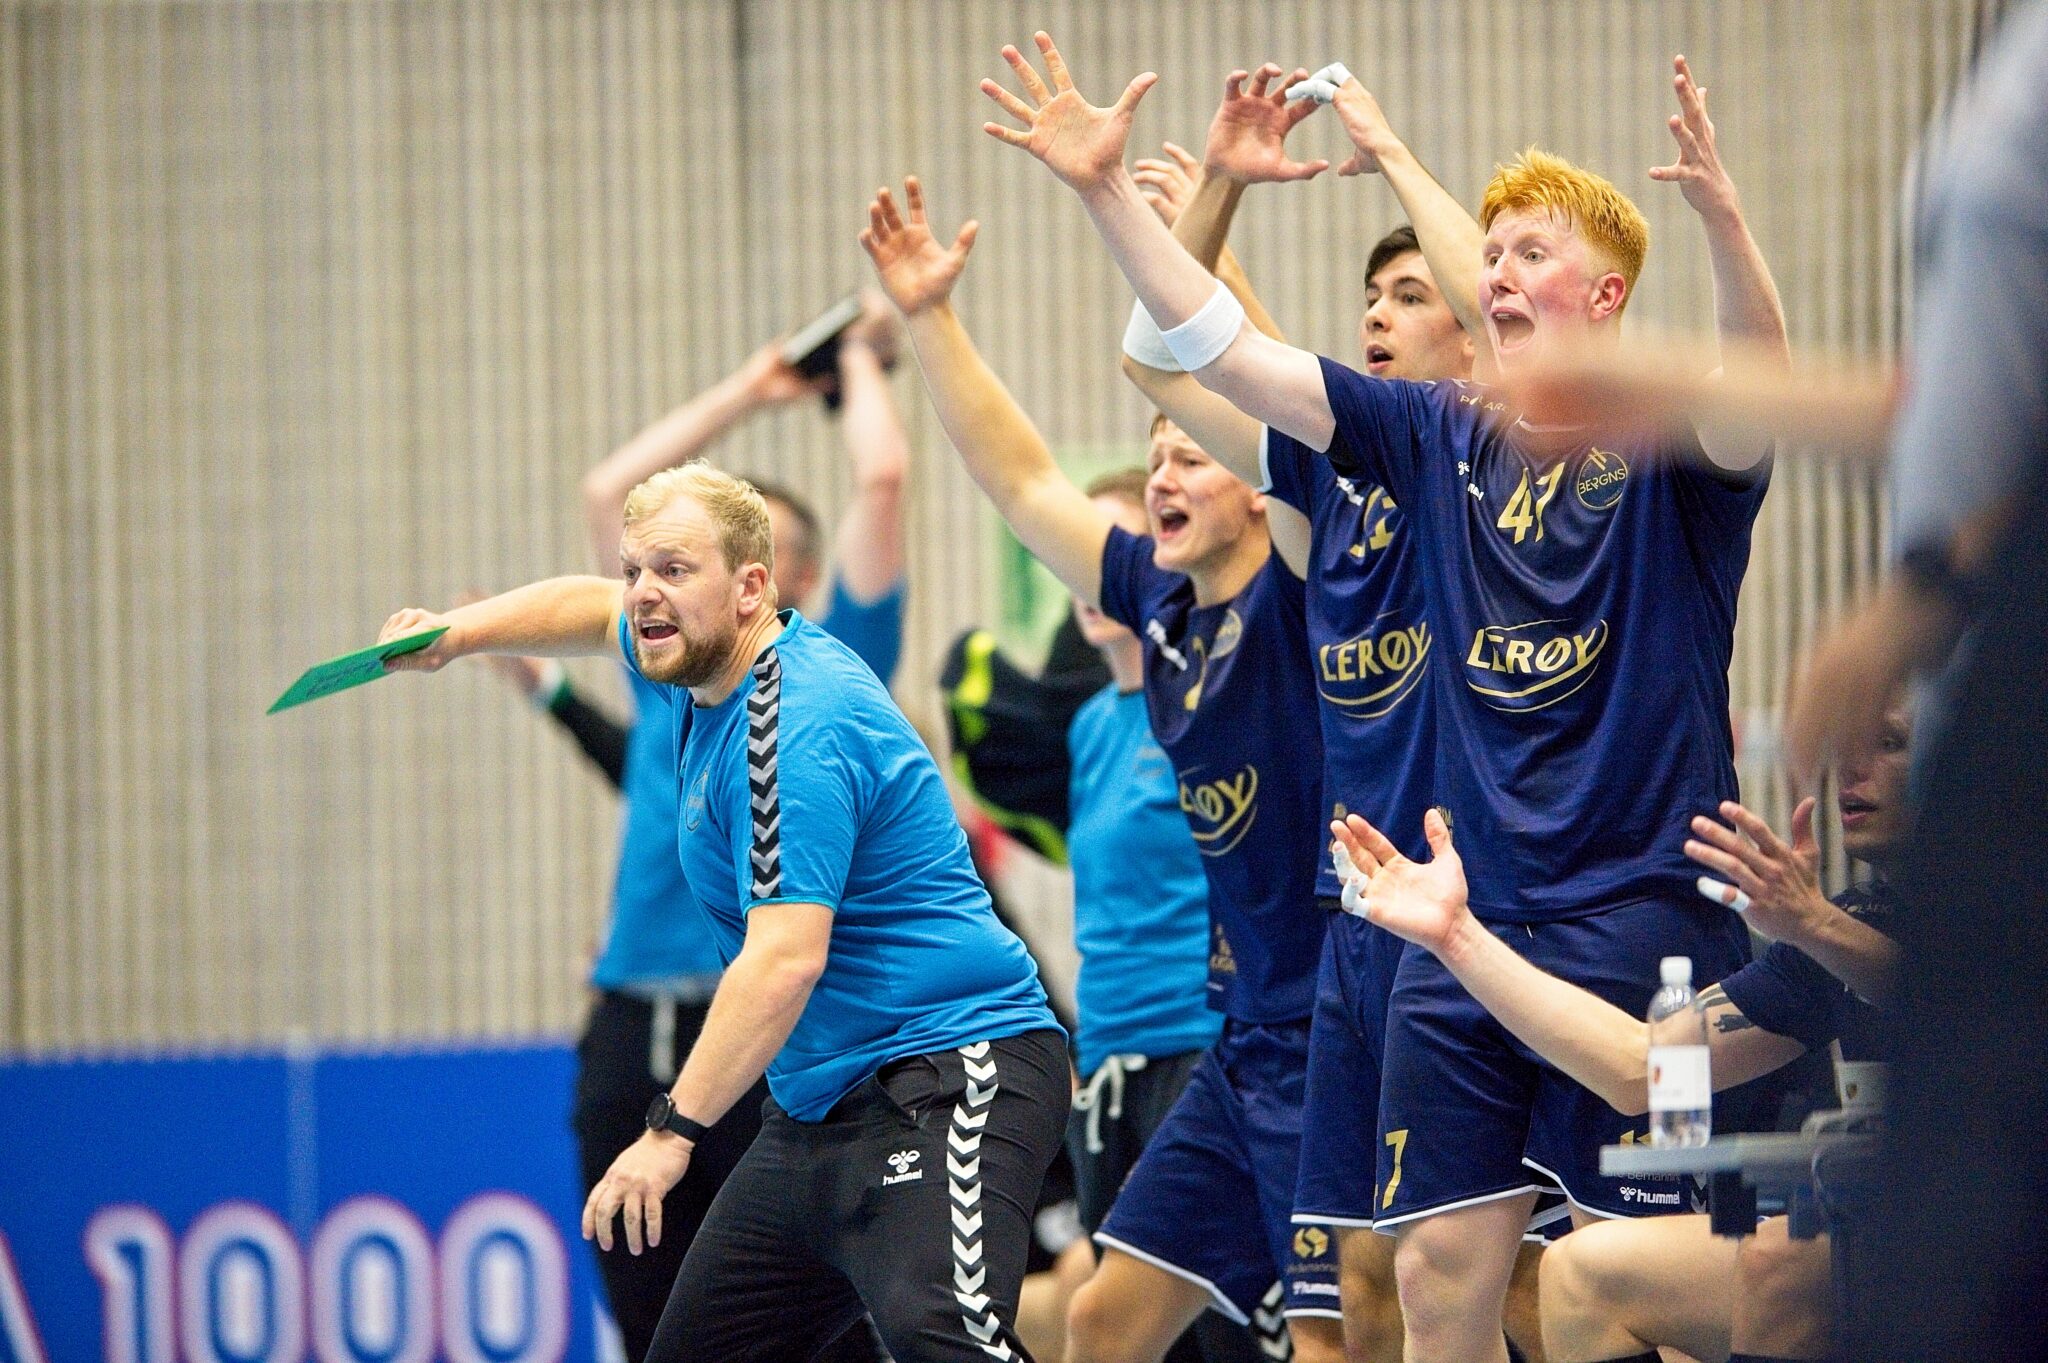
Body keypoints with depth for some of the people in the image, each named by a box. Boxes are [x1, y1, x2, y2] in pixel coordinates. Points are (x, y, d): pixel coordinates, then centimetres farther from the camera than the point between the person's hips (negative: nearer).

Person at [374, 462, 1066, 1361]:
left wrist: (675, 1130, -31)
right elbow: (594, 610, 35)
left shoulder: (793, 730, -21)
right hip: (818, 1109, 11)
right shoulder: (702, 668, 10)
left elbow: (786, 959, -30)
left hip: (944, 1077, -11)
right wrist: (457, 634, 19)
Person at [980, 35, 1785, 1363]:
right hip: (1466, 932, 5)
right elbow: (1226, 353, 10)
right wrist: (1110, 193, 2)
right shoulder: (1440, 437, 11)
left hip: (1641, 920, -5)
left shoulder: (1671, 446, -4)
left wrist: (1724, 218, -45)